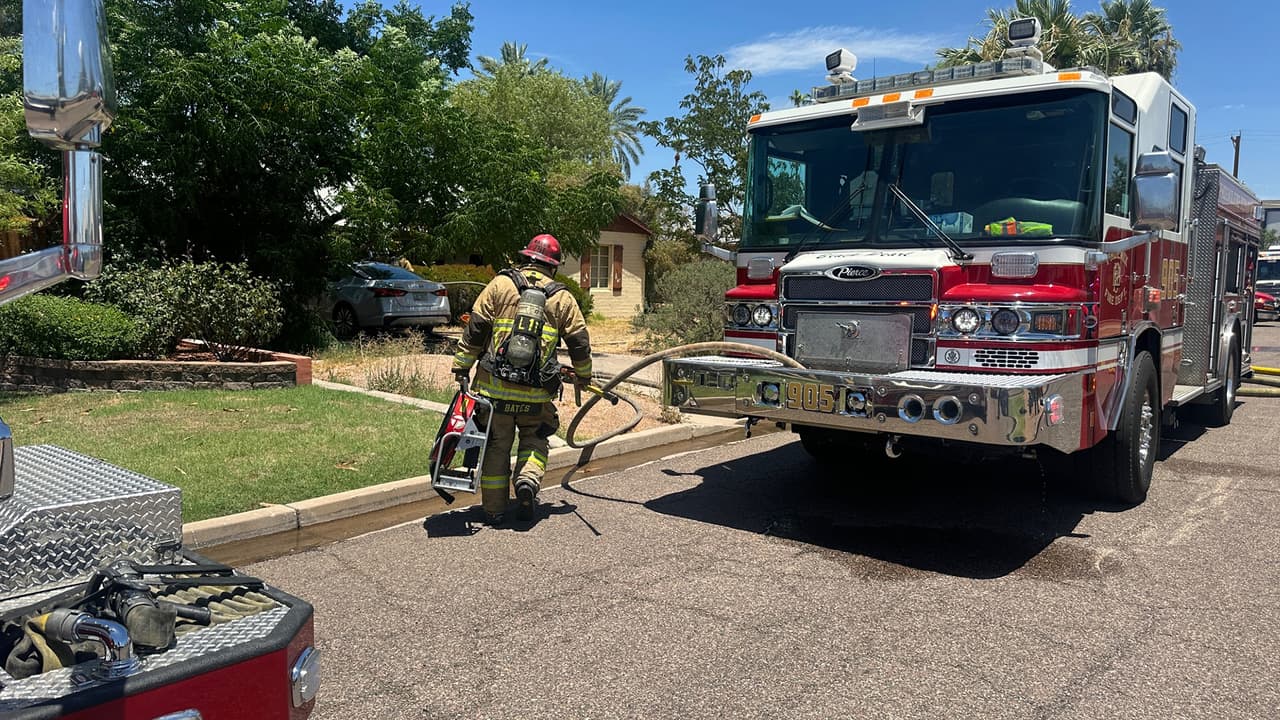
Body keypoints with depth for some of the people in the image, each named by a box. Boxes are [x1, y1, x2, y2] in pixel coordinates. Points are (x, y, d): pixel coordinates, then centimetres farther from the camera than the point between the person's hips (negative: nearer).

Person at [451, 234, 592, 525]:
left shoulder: (500, 284, 2)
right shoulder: (562, 297, 5)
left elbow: (476, 327, -1)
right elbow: (579, 340, 8)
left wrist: (462, 365, 6)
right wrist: (583, 374, 24)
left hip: (494, 386, 0)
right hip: (535, 391, 0)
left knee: (496, 444, 12)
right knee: (534, 437, 22)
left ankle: (494, 509, 16)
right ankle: (528, 478, -4)